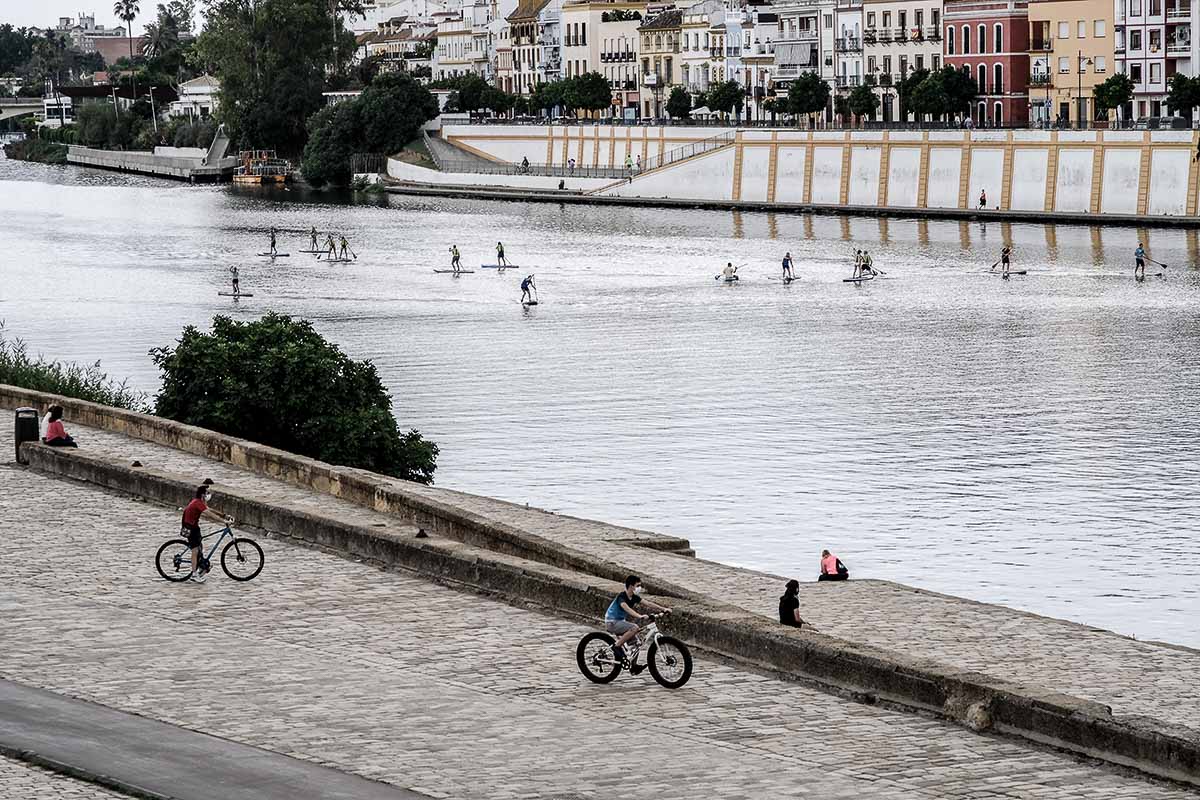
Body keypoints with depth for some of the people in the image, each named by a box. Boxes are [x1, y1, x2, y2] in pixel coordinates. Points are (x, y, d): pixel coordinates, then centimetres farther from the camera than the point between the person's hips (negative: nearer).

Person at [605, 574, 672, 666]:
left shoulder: (634, 598, 3)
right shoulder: (622, 597, -22)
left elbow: (648, 603, -1)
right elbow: (627, 608, -40)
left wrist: (663, 609, -12)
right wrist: (639, 616, -56)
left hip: (620, 621, 9)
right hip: (612, 623, -9)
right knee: (635, 628, -29)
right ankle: (616, 646, -20)